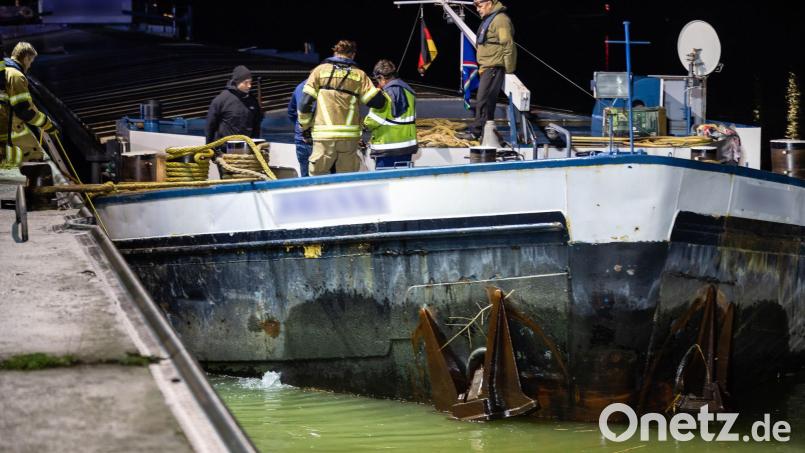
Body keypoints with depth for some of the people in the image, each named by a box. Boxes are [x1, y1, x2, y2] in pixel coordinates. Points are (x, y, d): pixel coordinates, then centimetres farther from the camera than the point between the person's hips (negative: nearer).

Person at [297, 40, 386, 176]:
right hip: (350, 135, 1)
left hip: (323, 135, -1)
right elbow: (378, 101, 1)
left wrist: (305, 126, 13)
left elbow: (305, 102, 1)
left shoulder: (320, 70, 6)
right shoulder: (359, 74, 7)